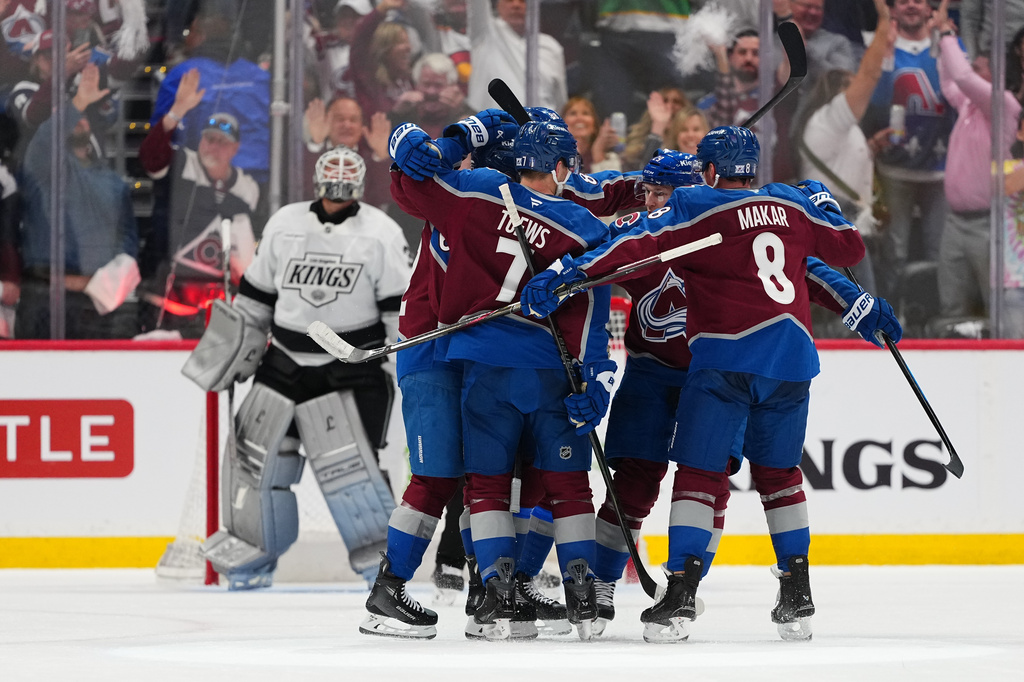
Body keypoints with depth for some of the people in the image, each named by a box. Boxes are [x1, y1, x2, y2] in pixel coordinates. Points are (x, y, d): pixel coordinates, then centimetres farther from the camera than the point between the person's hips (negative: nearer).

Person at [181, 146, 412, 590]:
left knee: (346, 462, -17)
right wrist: (236, 352, 15)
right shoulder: (283, 225, 6)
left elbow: (402, 306, -6)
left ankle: (379, 556, -6)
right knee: (256, 452, 1)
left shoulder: (381, 234, -5)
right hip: (285, 363, 4)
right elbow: (256, 295, 15)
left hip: (352, 366, -4)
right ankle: (252, 558, 15)